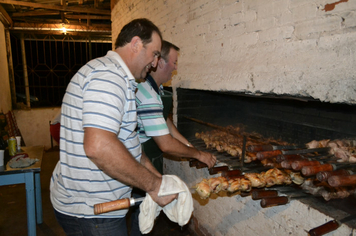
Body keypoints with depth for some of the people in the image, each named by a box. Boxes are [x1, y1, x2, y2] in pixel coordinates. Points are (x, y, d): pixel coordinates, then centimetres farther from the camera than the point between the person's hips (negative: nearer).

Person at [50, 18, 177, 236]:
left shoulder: (114, 76, 13)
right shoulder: (109, 75, -22)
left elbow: (122, 141, 17)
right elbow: (98, 146, -35)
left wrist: (155, 176, 10)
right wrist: (153, 185, -24)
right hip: (90, 212, -10)